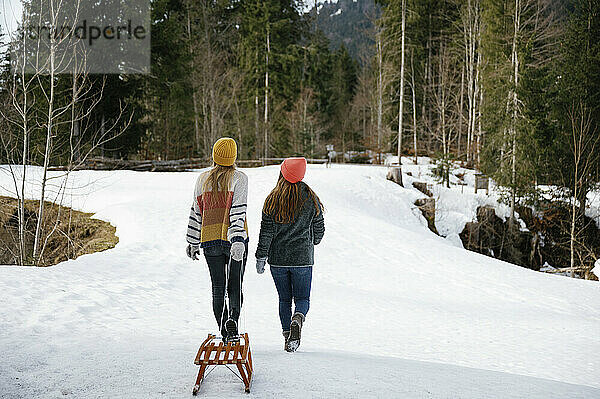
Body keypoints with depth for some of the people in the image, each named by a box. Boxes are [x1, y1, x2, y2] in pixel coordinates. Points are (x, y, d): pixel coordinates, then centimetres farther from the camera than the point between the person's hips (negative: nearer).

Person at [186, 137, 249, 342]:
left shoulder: (203, 179, 8)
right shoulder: (239, 178, -3)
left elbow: (196, 212, 11)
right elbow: (238, 210, -16)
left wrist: (193, 242, 18)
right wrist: (238, 239, -24)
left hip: (210, 240, 3)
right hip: (233, 239, -2)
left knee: (218, 288, 9)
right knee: (235, 286, 6)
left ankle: (225, 333, 7)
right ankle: (233, 319, -21)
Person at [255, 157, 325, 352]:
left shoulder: (273, 200, -4)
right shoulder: (311, 199, -3)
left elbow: (266, 231, -4)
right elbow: (319, 229, 5)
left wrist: (261, 257, 3)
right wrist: (313, 241, 27)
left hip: (278, 259, 1)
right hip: (302, 259, -1)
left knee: (284, 299, 14)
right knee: (302, 298, 8)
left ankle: (287, 336, 9)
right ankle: (297, 320, -22)